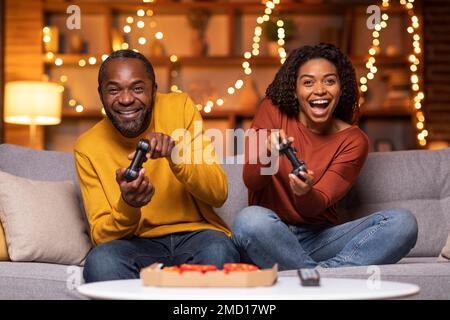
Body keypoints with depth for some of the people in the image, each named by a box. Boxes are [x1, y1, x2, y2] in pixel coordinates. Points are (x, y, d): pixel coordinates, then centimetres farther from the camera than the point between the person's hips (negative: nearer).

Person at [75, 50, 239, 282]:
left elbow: (219, 194, -6)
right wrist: (127, 206, -27)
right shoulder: (87, 148, -2)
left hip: (196, 234, -1)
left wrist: (176, 155, -24)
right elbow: (101, 236, -5)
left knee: (217, 251, -35)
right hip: (137, 244, 1)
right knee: (100, 260, -32)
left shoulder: (180, 107, -3)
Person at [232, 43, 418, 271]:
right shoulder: (273, 110, 0)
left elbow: (314, 208, -8)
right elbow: (251, 182, -8)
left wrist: (305, 193, -32)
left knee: (402, 222, -21)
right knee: (250, 219, -38)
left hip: (320, 238, 2)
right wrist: (267, 154, -30)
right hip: (268, 238, -1)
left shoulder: (353, 140, 0)